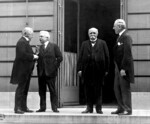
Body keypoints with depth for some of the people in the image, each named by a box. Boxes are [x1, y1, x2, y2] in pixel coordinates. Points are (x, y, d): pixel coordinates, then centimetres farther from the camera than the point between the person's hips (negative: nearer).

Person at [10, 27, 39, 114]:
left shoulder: (25, 42, 19)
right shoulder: (21, 42, -15)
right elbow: (22, 55, -27)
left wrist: (34, 55, 6)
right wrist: (32, 56, -18)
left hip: (26, 70, 10)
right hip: (22, 70, -10)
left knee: (25, 89, 13)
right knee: (21, 88, -8)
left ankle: (24, 107, 18)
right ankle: (17, 108, -5)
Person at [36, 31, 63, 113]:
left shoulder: (54, 46, 0)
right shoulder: (40, 47, 12)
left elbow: (59, 57, -2)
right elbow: (39, 58, 11)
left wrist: (55, 66, -5)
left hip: (50, 72, -4)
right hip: (41, 72, 4)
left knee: (53, 91, -1)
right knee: (42, 91, 5)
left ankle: (54, 108, 3)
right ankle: (42, 107, 11)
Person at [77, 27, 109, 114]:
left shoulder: (102, 43, 9)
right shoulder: (84, 44, 14)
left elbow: (107, 57, 4)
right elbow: (80, 57, 9)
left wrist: (106, 69, -2)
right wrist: (79, 69, -1)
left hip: (99, 71, -2)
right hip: (87, 70, 2)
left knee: (98, 90, 1)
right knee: (88, 90, 4)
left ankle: (99, 108, 6)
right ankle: (89, 108, 10)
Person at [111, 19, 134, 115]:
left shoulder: (126, 37, -14)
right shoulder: (120, 37, 17)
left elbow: (127, 53, -20)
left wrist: (123, 68, -23)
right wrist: (118, 68, 14)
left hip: (124, 68, -10)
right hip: (119, 67, 10)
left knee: (125, 89, -4)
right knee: (117, 88, 11)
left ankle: (128, 110, 2)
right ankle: (121, 108, 18)